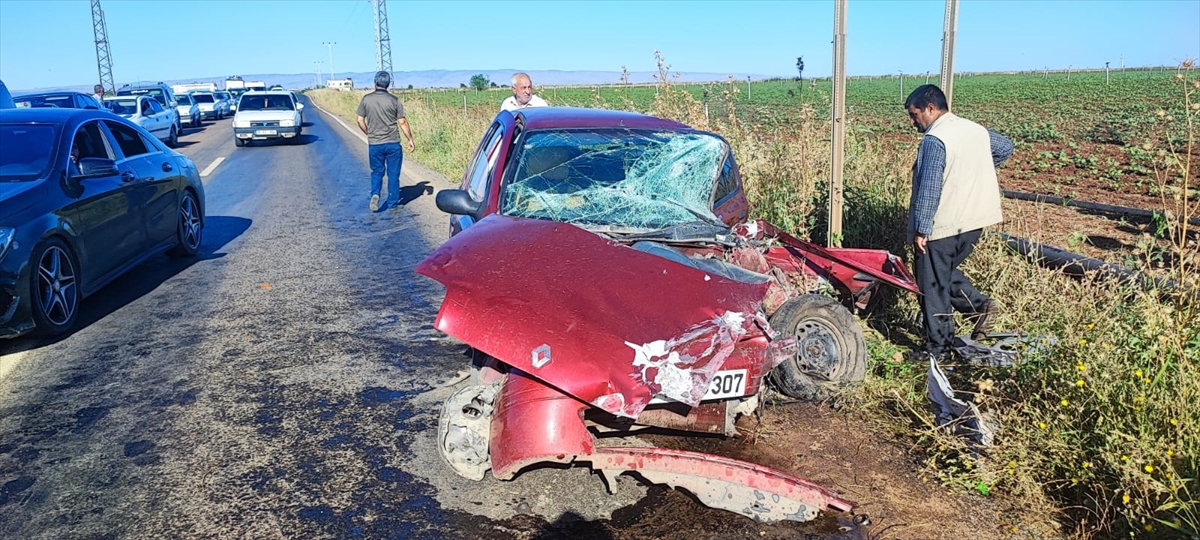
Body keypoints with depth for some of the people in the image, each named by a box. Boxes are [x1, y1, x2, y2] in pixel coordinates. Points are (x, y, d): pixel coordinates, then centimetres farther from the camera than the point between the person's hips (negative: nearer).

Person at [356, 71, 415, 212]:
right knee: (393, 174, 10)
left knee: (377, 172, 15)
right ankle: (392, 202, 16)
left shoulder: (366, 99, -2)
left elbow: (360, 121, 2)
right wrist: (410, 140, 5)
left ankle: (375, 194, -8)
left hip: (374, 144, 1)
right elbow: (403, 122, -5)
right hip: (392, 143, -1)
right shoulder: (394, 100, -6)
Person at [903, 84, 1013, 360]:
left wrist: (921, 229, -18)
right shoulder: (977, 130, 8)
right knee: (946, 273, 26)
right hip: (974, 221, 9)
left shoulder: (934, 140, -18)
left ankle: (938, 348, 11)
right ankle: (980, 305, 10)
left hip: (941, 226, -8)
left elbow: (929, 189, -22)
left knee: (932, 287, 4)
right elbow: (1006, 147, 26)